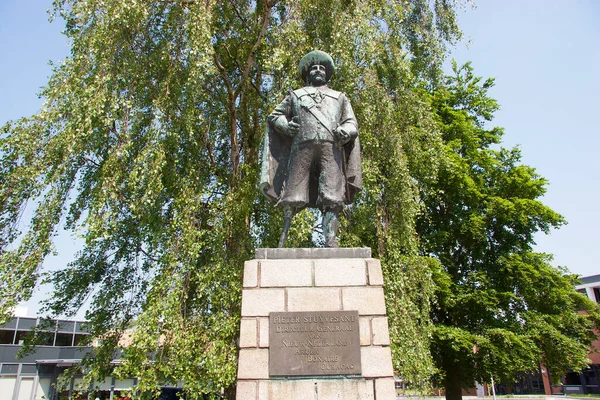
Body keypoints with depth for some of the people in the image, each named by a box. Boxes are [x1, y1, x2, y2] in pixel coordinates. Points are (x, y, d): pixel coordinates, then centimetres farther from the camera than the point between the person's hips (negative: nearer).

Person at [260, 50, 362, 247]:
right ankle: (284, 236, -1)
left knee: (331, 197, -13)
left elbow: (352, 124, 22)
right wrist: (286, 125, 2)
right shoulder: (296, 95, 31)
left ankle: (331, 242, -18)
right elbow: (274, 116, 25)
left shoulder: (339, 97, 33)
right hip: (302, 146, 0)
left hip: (331, 147, 0)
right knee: (293, 195, -8)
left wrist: (345, 131, -3)